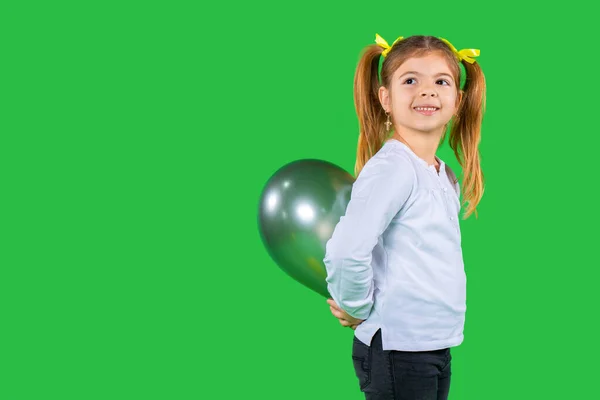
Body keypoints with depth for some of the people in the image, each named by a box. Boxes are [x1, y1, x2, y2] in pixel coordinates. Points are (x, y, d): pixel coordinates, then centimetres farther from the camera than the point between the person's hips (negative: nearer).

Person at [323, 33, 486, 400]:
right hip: (397, 346, -8)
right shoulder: (390, 167, -17)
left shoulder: (448, 179, 9)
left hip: (439, 344, 8)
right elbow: (345, 253, -26)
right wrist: (358, 308, -9)